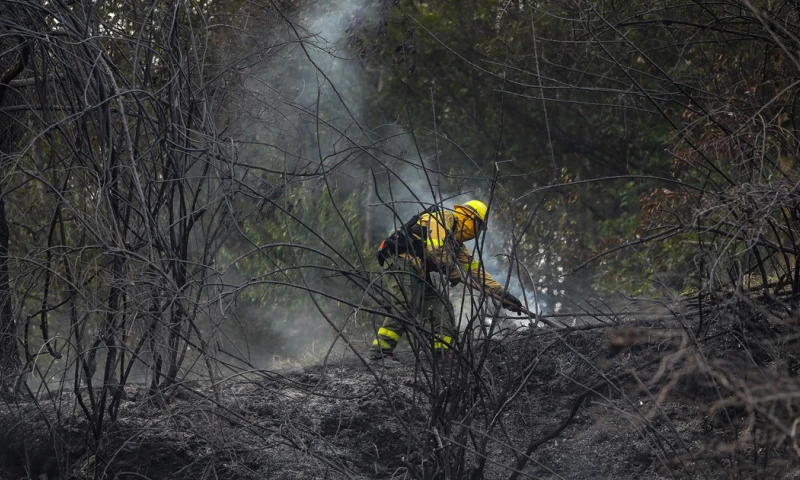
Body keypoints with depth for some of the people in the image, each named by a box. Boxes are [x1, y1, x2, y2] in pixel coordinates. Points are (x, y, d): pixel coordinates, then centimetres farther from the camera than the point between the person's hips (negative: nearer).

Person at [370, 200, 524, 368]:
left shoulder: (456, 243, 24)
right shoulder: (443, 218, -4)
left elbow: (476, 270, 25)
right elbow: (436, 250, -19)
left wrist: (503, 294, 20)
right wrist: (454, 273, -5)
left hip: (419, 272, 10)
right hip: (400, 261, -10)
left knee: (442, 310, 4)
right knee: (405, 308, -24)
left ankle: (441, 354, 1)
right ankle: (379, 352, -26)